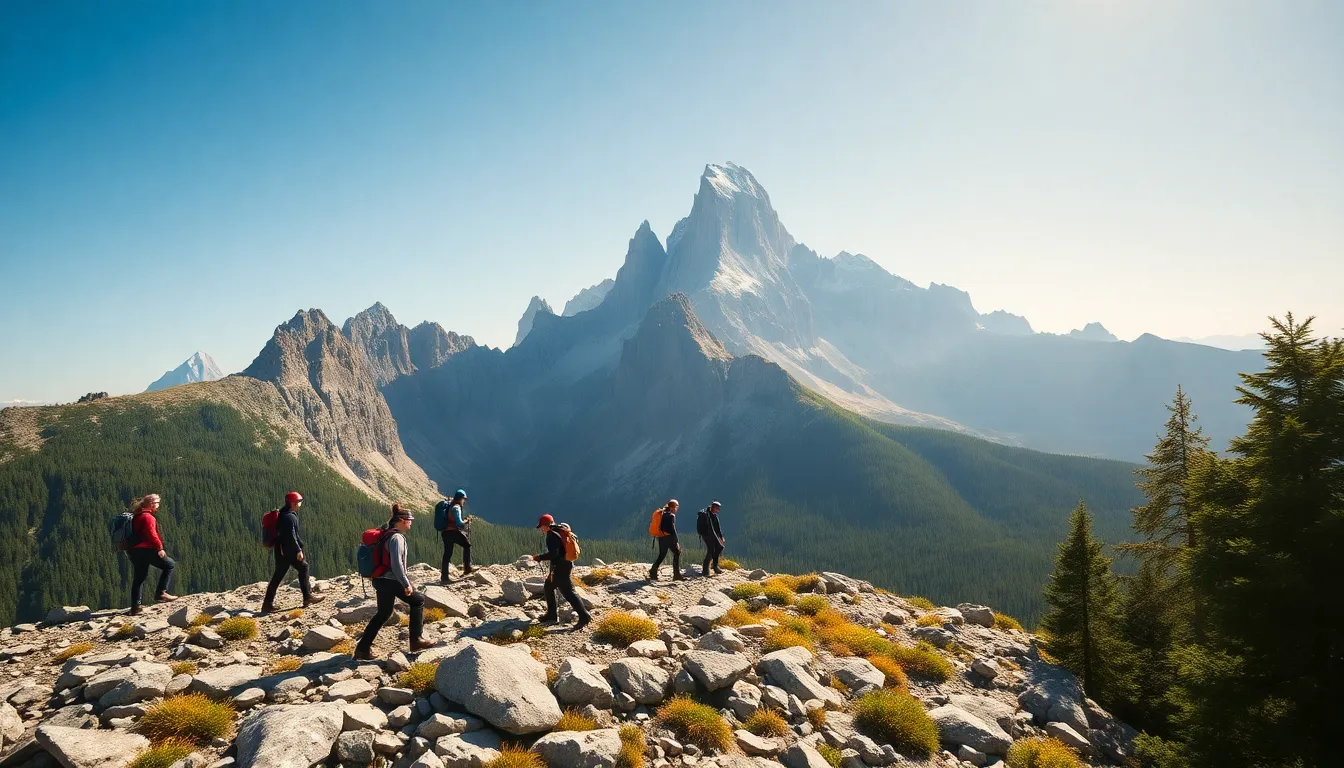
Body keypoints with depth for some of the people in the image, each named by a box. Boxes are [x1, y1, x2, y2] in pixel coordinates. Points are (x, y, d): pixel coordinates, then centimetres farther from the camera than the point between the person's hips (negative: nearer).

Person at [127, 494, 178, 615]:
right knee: (169, 565, -1)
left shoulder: (136, 516, 20)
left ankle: (135, 607, 12)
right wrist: (159, 547, -21)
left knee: (139, 578, 13)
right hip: (145, 549, -9)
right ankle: (161, 593, -8)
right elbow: (151, 534, -20)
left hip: (133, 550, 9)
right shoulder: (148, 517, -10)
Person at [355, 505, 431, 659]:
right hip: (390, 580, -9)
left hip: (380, 580, 9)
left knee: (383, 614, 20)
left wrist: (407, 580, 25)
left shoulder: (387, 534, 13)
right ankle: (416, 641, 7)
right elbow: (396, 564, -24)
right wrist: (406, 584, -19)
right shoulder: (396, 537, -17)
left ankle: (362, 648, 19)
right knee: (418, 600, 6)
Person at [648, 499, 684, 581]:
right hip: (669, 537, -8)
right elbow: (672, 529, -15)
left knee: (661, 556, 13)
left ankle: (653, 573, 7)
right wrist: (676, 541, -13)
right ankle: (677, 575, 2)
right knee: (677, 554, 2)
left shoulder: (663, 513, 14)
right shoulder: (671, 515, -12)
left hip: (661, 537, 8)